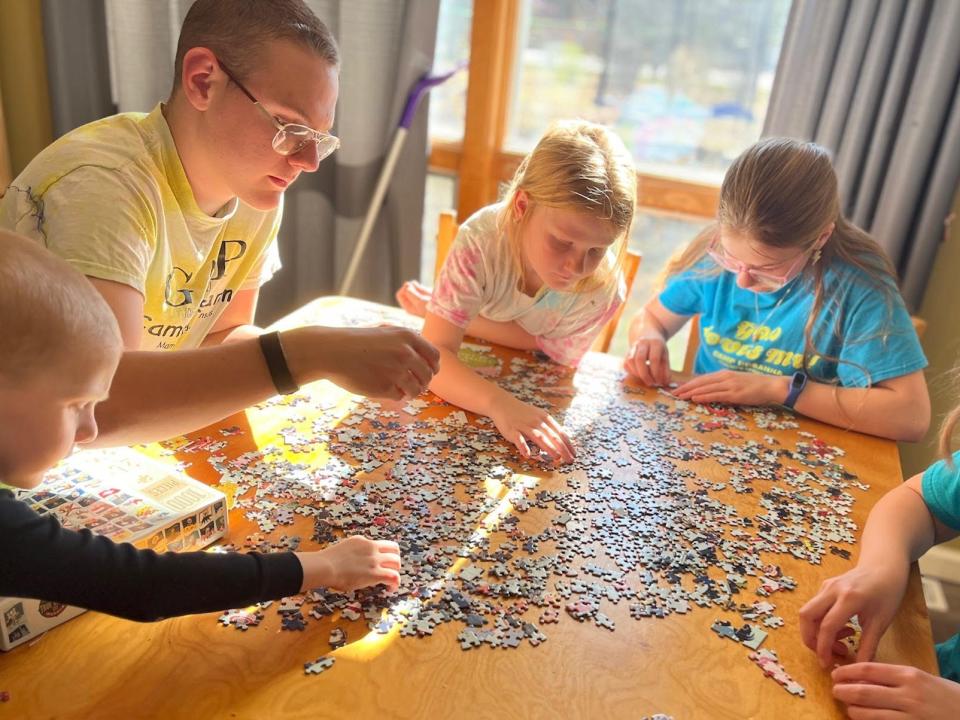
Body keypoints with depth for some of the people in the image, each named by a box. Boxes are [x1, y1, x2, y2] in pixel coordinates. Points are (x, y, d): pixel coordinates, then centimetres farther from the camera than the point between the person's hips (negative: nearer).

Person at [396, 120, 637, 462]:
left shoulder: (604, 290, -26)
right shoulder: (481, 241, -29)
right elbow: (435, 352, -34)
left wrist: (439, 312, -19)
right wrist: (499, 403, -52)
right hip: (469, 379, -1)